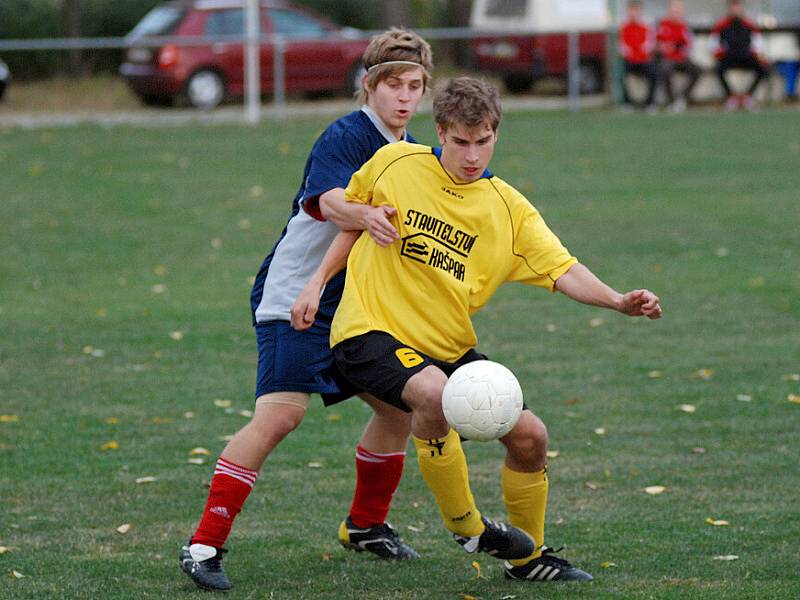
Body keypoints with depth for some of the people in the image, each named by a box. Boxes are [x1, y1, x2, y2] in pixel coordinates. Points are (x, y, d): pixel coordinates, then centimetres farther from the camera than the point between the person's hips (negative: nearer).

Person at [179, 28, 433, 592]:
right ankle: (204, 545, -18)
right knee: (279, 415, -20)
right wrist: (365, 215, -56)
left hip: (355, 304, 8)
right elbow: (328, 199, -36)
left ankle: (366, 525, 30)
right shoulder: (345, 137, -16)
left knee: (399, 404, 9)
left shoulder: (413, 155, 10)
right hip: (297, 298, -8)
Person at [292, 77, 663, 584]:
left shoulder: (509, 208, -1)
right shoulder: (394, 163, -4)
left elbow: (563, 271, -9)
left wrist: (618, 301, -27)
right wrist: (318, 283, 7)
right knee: (433, 392, -35)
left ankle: (529, 557, 23)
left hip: (450, 349, 4)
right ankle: (466, 525, -14)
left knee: (530, 436, -2)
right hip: (370, 331, -4)